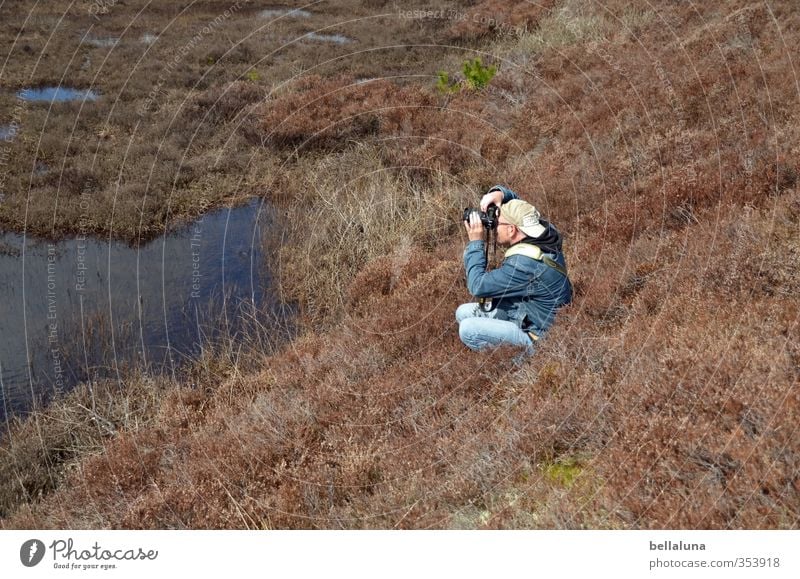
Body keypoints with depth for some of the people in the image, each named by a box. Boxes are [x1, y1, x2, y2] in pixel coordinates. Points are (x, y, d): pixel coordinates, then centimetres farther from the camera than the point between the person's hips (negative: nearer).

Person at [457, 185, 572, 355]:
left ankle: (528, 350, -6)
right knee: (463, 312, 8)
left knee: (468, 329, -23)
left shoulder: (524, 263, -32)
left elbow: (478, 286, -24)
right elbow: (517, 209, 12)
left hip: (536, 333, -9)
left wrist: (475, 242, -17)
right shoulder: (545, 231, -6)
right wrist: (499, 193, -11)